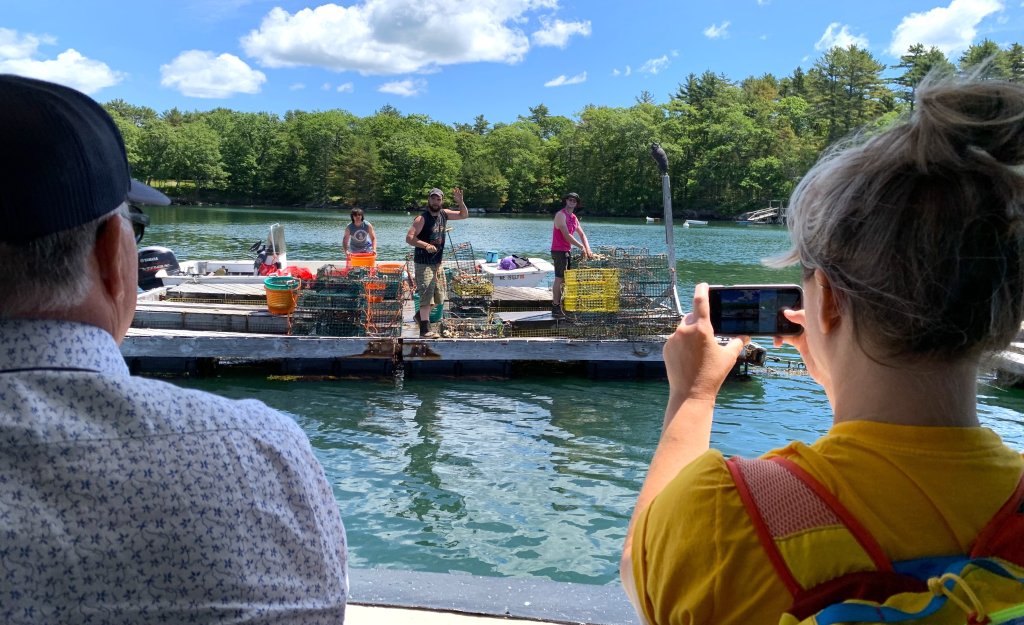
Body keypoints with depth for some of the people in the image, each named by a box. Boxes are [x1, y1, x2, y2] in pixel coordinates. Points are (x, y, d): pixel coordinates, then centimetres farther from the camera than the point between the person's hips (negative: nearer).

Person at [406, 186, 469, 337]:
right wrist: (426, 245, -32)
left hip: (438, 262, 8)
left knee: (439, 297, 16)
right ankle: (425, 329, -12)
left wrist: (460, 201, -5)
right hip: (424, 263, -7)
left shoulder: (444, 214, 5)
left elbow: (464, 215, 14)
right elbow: (409, 237, -20)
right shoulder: (422, 218, -14)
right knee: (427, 294, -13)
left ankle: (421, 314, 38)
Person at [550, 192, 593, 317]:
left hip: (568, 251, 9)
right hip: (559, 251, -9)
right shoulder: (561, 215, -12)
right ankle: (556, 308, -7)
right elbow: (566, 235, -19)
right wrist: (581, 247, -15)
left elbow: (582, 234, 18)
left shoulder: (574, 218, 15)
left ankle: (564, 305, 17)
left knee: (566, 279, 10)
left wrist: (588, 249, 3)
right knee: (559, 279, -9)